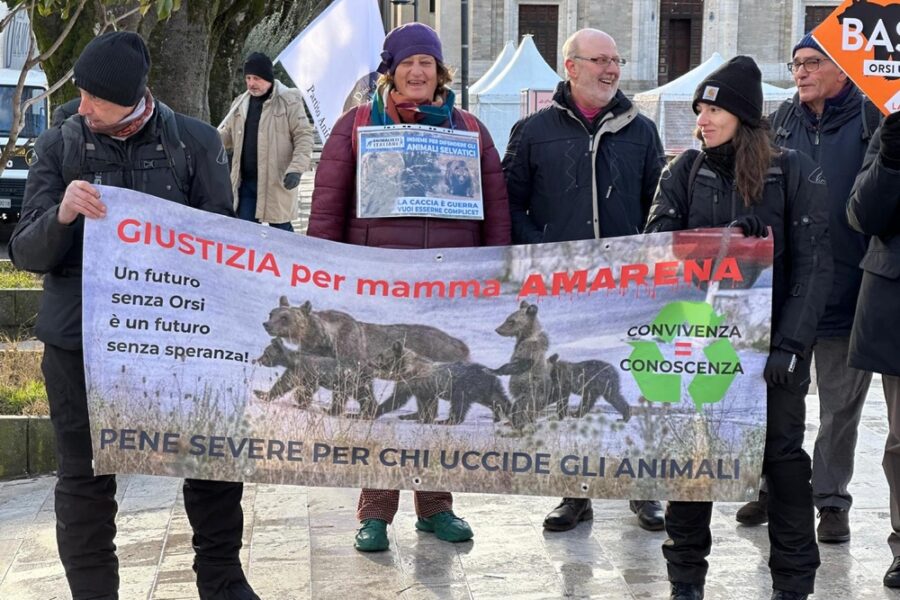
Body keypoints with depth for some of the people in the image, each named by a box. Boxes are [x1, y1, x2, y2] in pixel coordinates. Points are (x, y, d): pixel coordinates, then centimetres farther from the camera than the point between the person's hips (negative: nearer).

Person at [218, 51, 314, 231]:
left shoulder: (289, 101, -5)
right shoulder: (240, 103, 14)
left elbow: (304, 137, -8)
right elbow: (224, 135, 20)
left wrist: (296, 169, -19)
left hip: (276, 181, -6)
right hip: (246, 181, 6)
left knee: (281, 229, 3)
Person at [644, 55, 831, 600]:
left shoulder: (796, 173, -4)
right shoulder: (687, 170, 4)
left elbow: (812, 265, -7)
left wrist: (789, 344, -15)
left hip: (771, 339, -2)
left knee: (783, 453, 5)